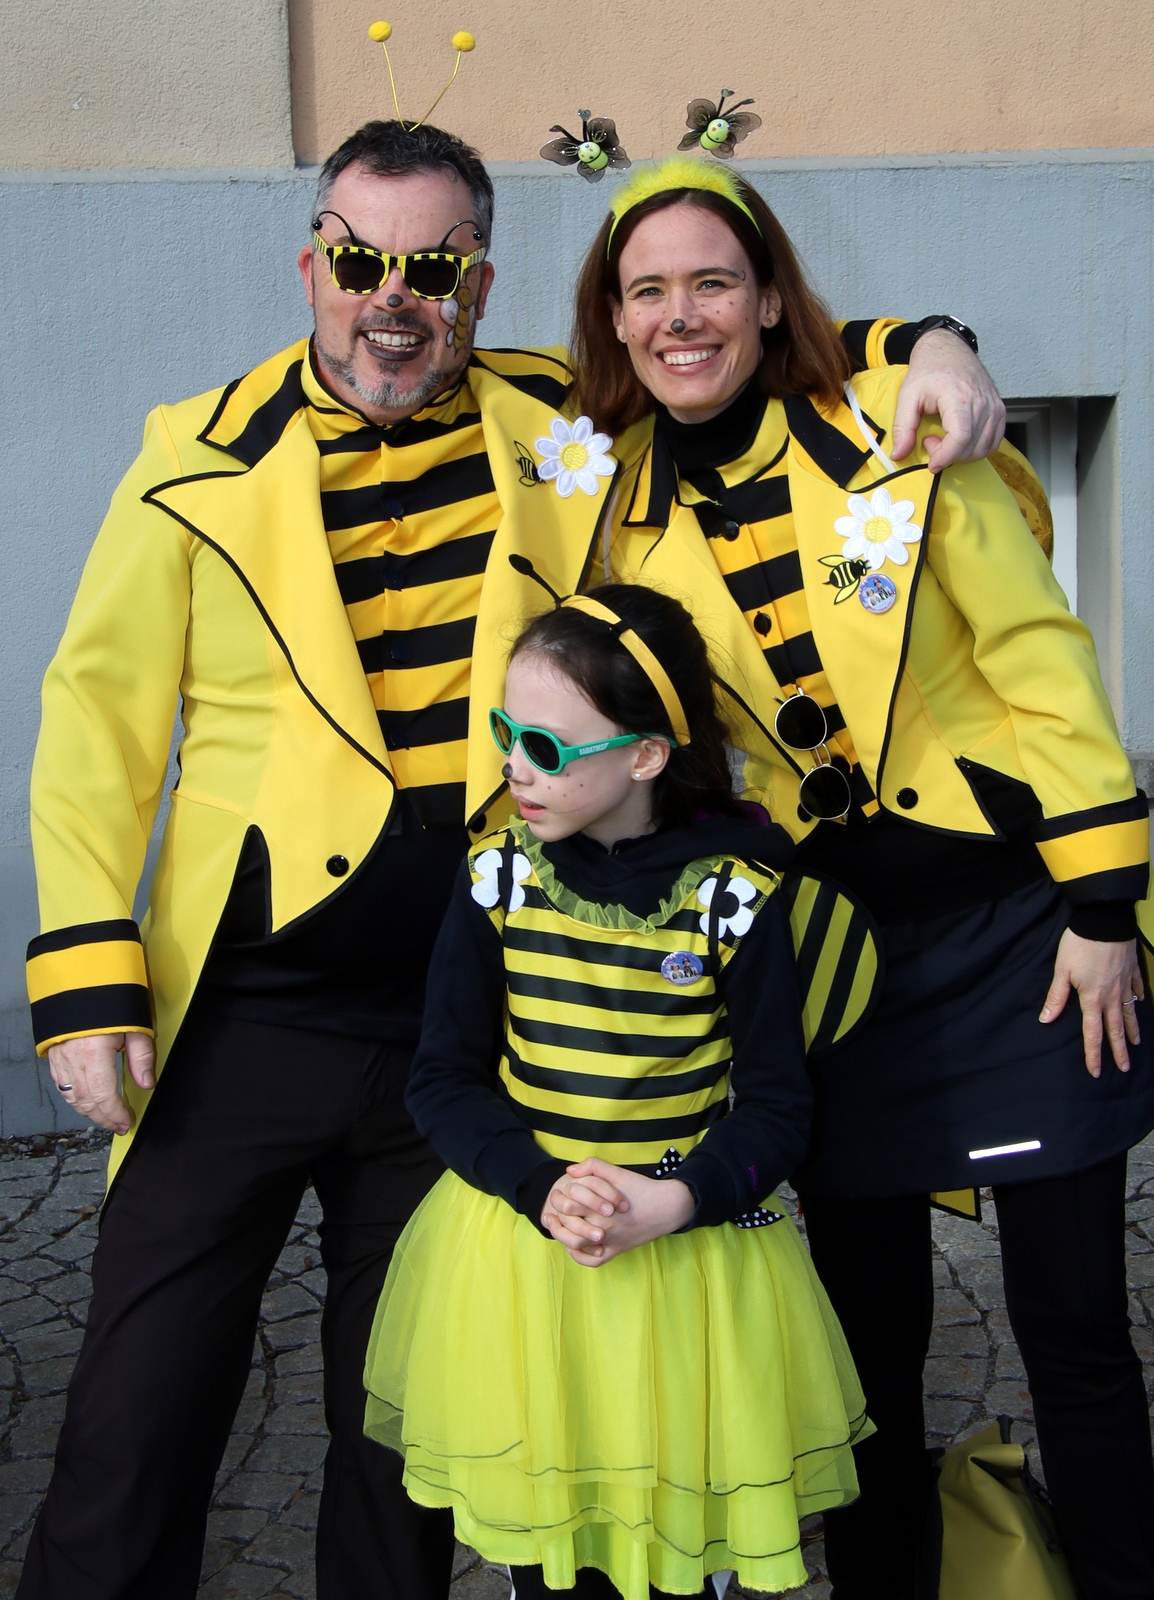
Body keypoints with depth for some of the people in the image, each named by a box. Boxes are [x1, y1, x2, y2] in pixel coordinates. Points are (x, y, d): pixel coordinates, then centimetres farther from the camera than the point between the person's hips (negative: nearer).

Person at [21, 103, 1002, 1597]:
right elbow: (100, 716, 0)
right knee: (138, 1426, 2)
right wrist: (88, 974, -8)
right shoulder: (205, 463, -2)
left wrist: (922, 347, 0)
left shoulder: (560, 425, 3)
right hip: (247, 1019, -2)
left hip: (466, 1022, 2)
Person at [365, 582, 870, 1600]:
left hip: (690, 1253, -1)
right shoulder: (498, 877, -3)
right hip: (518, 1242, 2)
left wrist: (674, 1202, -22)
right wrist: (542, 1186, -18)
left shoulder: (732, 893, -10)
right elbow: (444, 1077, -1)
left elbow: (776, 1105, -5)